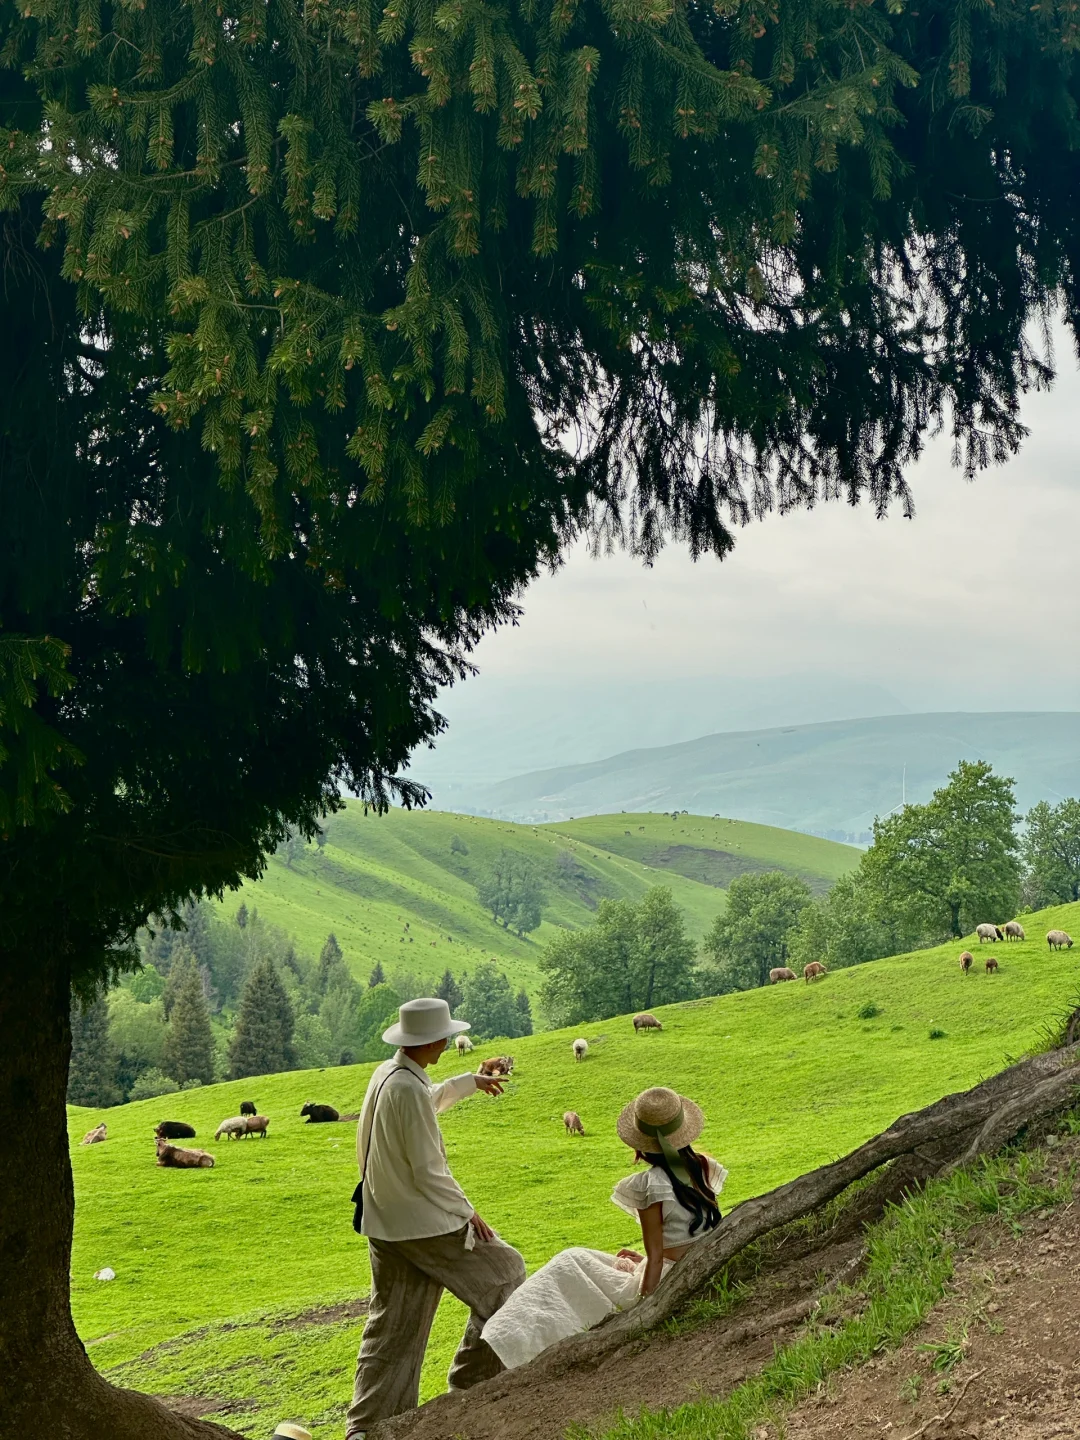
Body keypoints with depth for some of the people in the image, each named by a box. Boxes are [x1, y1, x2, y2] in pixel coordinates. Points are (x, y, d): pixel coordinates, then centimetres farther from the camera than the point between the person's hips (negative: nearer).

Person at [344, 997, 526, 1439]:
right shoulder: (410, 1090, -23)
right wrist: (467, 1213, -8)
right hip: (424, 1223, -9)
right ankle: (473, 1378, 18)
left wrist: (469, 1082, 42)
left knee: (392, 1327, 13)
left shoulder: (385, 1075, 5)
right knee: (503, 1273, 10)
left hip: (384, 1227, 9)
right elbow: (428, 1173, -21)